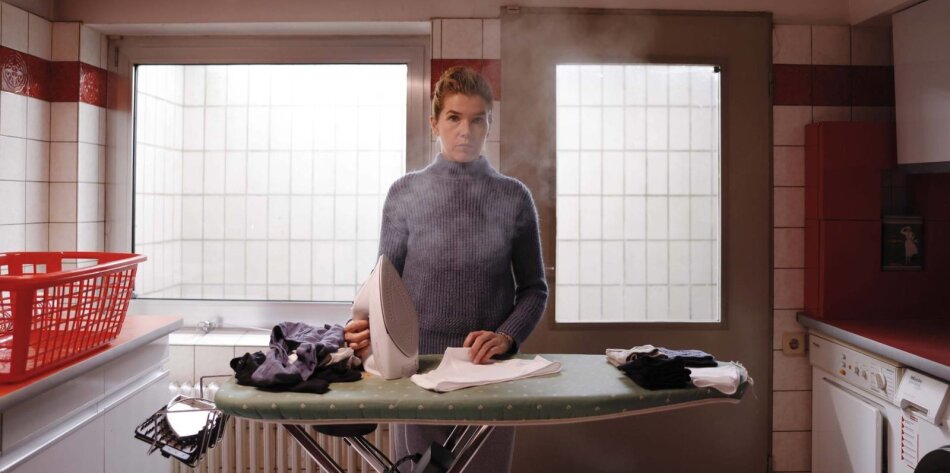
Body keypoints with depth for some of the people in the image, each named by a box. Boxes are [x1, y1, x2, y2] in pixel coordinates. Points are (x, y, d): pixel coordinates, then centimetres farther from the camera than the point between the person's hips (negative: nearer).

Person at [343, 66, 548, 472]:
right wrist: (369, 324, -15)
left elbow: (533, 289, 4)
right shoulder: (405, 193, 1)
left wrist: (506, 336, -12)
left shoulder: (514, 198, 1)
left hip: (489, 364, 0)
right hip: (417, 362, 0)